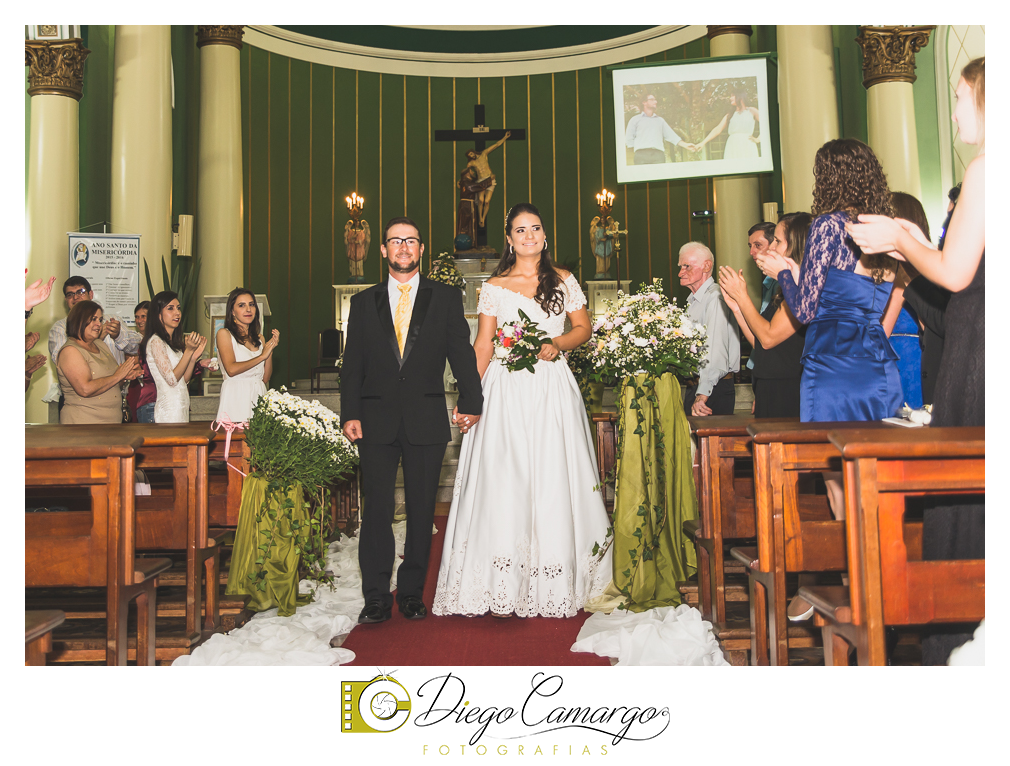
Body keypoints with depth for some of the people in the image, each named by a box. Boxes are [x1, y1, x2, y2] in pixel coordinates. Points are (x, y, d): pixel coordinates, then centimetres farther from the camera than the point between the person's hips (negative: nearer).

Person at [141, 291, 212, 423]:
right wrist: (188, 350, -19)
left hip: (181, 408, 8)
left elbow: (184, 379, 11)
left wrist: (194, 356, -1)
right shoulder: (156, 341, -11)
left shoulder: (175, 342, 14)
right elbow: (172, 379, -17)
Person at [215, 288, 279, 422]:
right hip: (236, 398, -4)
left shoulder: (260, 339, 16)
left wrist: (271, 349, 2)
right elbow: (231, 369, -13)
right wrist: (262, 356, -6)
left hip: (258, 396, 4)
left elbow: (265, 378, 11)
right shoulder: (224, 333, 2)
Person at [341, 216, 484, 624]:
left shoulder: (446, 298, 8)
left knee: (421, 509, 5)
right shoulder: (364, 302, 12)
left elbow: (461, 352, 2)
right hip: (376, 420, 1)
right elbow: (352, 364, 9)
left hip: (427, 419, -1)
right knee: (376, 508, 1)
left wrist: (470, 401, -9)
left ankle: (411, 592, 17)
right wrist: (350, 414, -1)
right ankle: (376, 597, 9)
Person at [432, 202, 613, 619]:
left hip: (553, 388, 1)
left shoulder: (563, 281, 9)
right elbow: (482, 345, 5)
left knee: (553, 476, 0)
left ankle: (556, 585, 10)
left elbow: (584, 328, 12)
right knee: (505, 479, -5)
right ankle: (505, 589, 0)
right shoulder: (494, 286, 7)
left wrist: (557, 344, -8)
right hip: (507, 391, -1)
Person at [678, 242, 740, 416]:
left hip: (715, 390, -9)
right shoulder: (693, 300, 17)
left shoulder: (715, 298, -16)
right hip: (693, 387, 9)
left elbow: (716, 352, -25)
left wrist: (702, 396, -29)